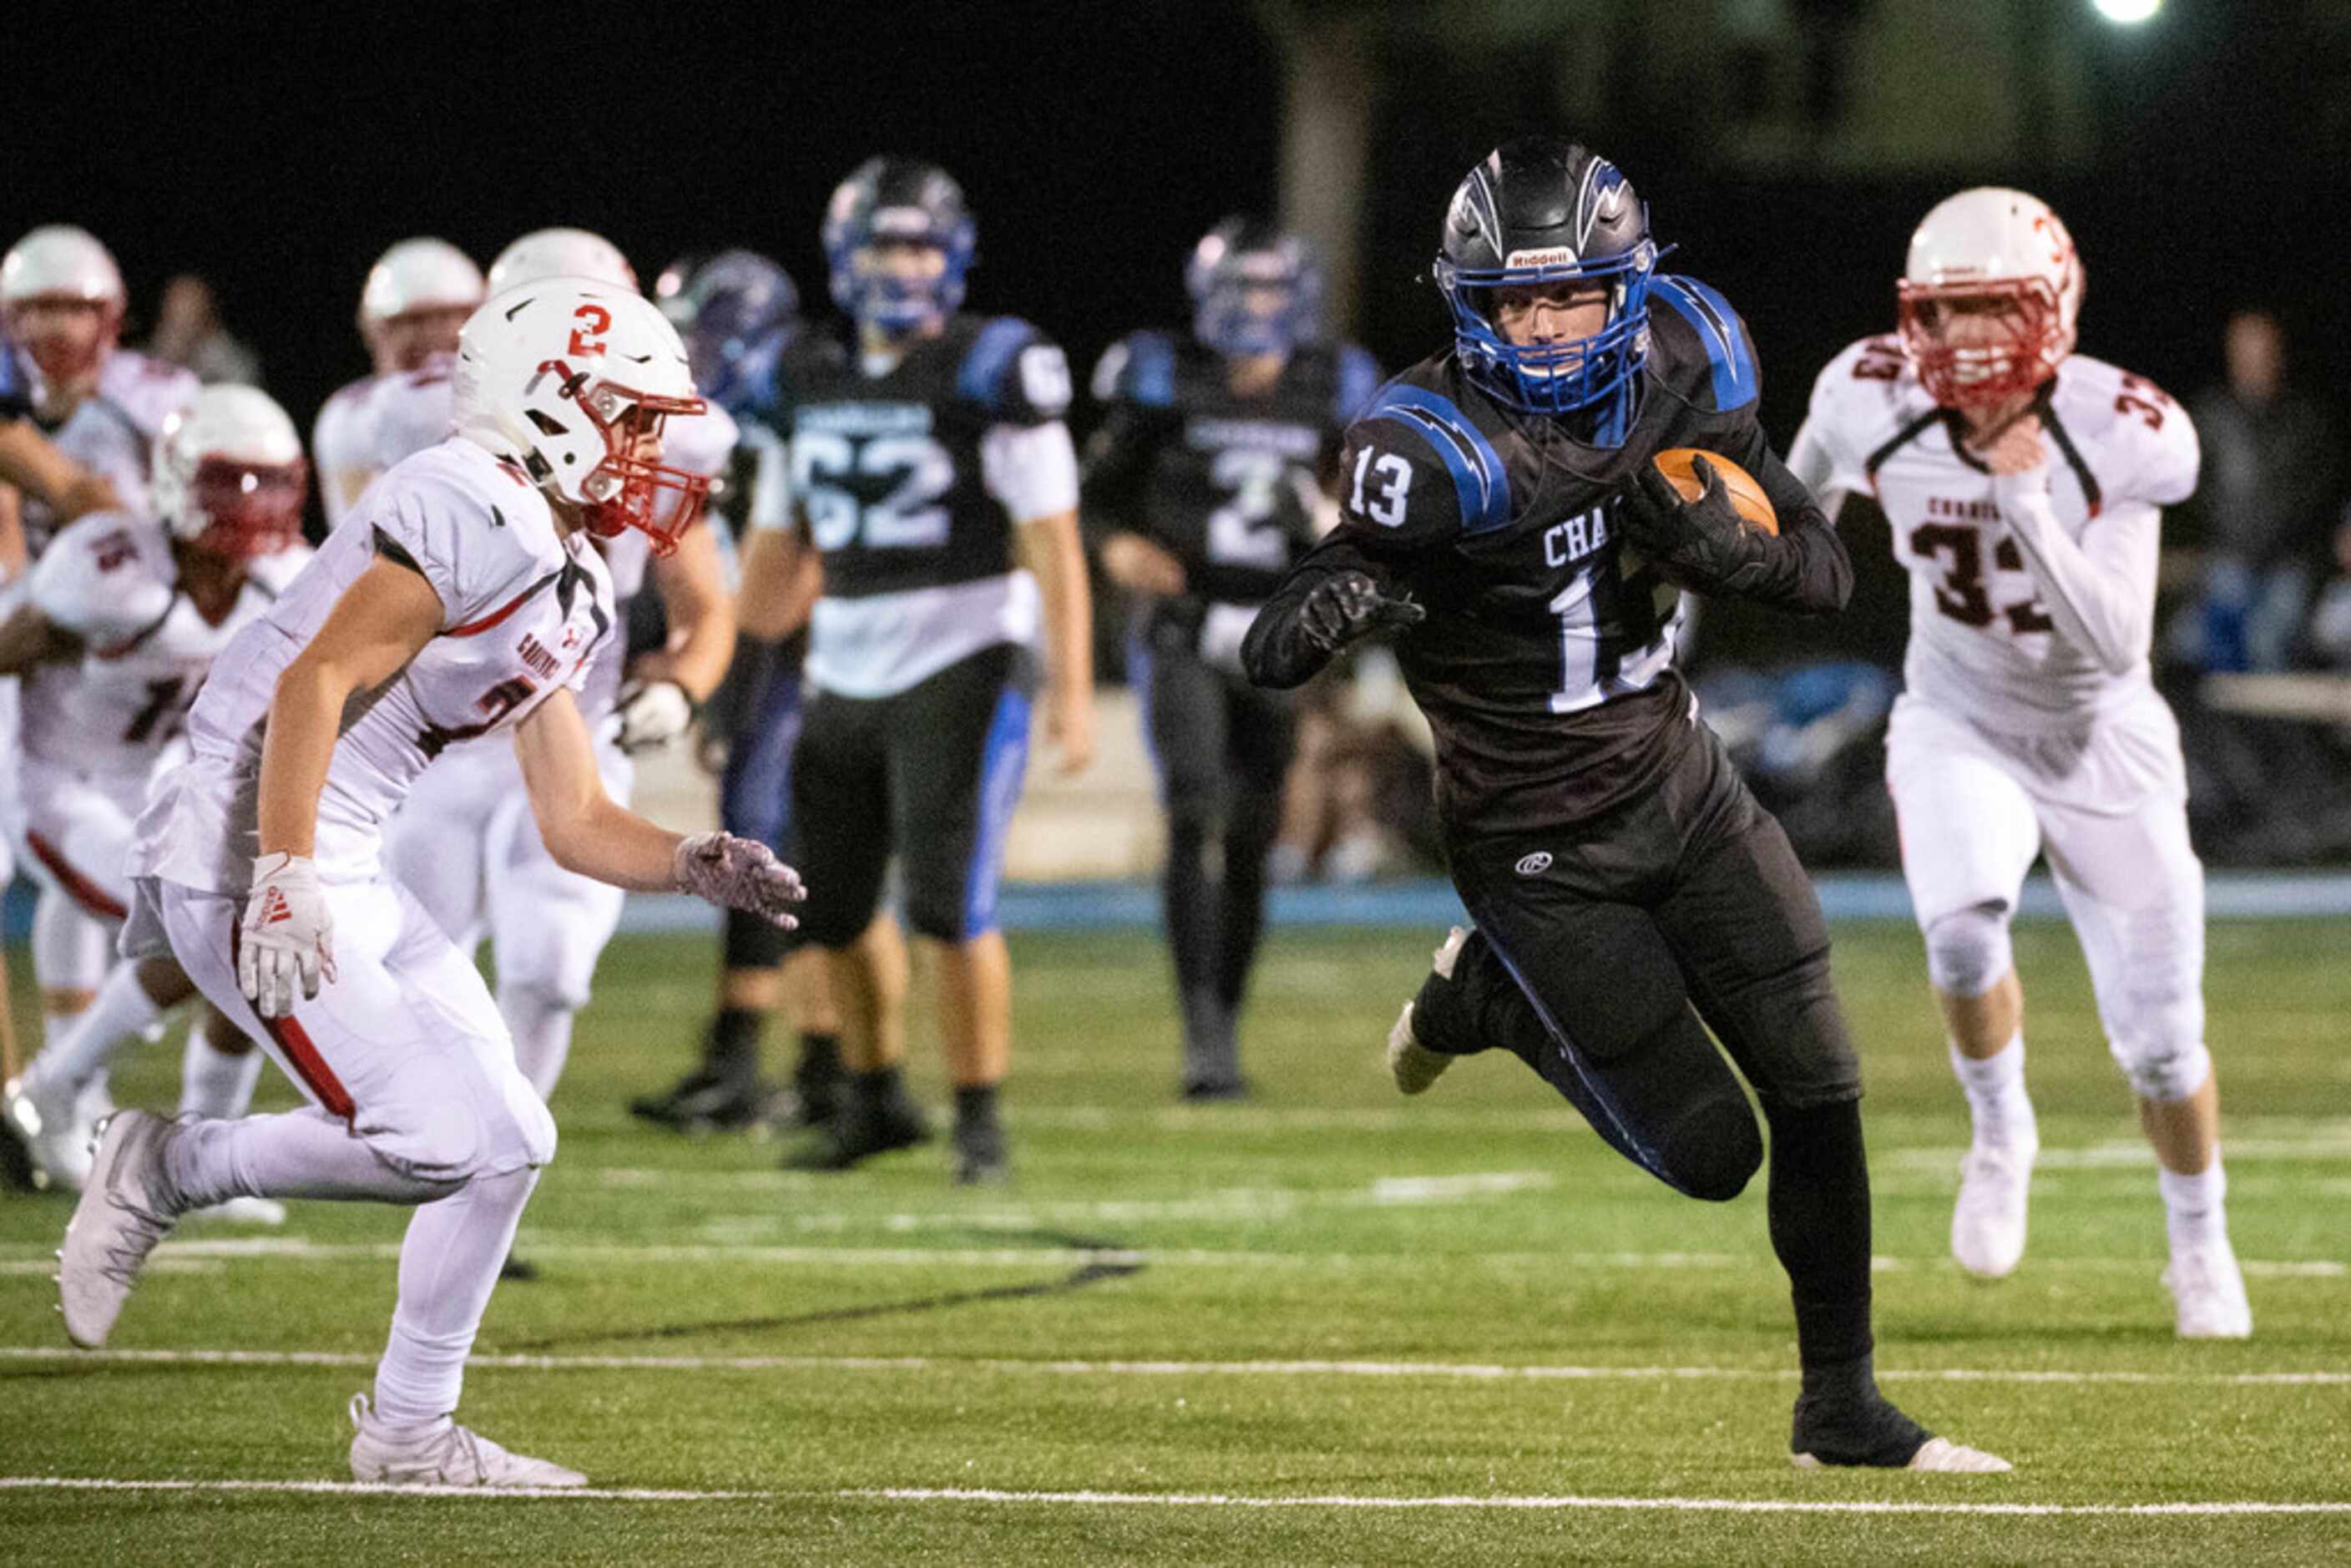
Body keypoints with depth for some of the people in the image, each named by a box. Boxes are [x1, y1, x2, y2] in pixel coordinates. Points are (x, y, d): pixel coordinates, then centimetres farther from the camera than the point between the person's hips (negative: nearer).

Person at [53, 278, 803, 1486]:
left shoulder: (570, 592, 16)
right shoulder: (475, 513, -15)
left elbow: (575, 825, 19)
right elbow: (314, 683, -23)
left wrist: (697, 867, 1)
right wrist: (284, 884, -28)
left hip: (346, 876, 10)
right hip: (246, 855, -10)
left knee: (505, 1140, 7)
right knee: (435, 1139, -16)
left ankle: (412, 1432, 16)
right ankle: (166, 1171, 2)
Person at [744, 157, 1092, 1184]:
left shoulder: (991, 375, -8)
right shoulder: (819, 386, 11)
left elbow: (1052, 543, -11)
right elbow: (781, 543, 20)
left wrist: (1072, 690, -16)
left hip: (962, 666, -7)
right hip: (846, 671, 7)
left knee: (951, 908, -13)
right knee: (835, 908, 11)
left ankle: (981, 1120, -1)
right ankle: (875, 1098, 30)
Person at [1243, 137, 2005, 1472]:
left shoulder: (1681, 374, -8)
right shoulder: (1441, 450, -26)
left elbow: (1828, 575, -3)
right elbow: (1270, 658, -29)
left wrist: (1720, 545, -25)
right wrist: (1334, 607, -52)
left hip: (1683, 785, 5)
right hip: (1545, 850, -5)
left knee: (1818, 1088, 2)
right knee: (1710, 1152, -1)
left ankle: (1842, 1410, 19)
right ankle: (1490, 999, 24)